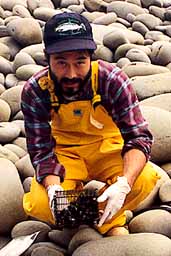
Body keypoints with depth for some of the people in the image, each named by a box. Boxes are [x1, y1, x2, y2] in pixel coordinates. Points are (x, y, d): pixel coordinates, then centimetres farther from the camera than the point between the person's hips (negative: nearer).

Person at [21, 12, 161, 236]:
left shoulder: (112, 80, -25)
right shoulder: (34, 92, -21)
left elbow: (139, 136, -25)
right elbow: (41, 150, -17)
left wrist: (123, 184, -43)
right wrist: (53, 188, -38)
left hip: (108, 150, -1)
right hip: (65, 153, 1)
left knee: (145, 180, -31)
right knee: (39, 205, -26)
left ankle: (110, 221, 0)